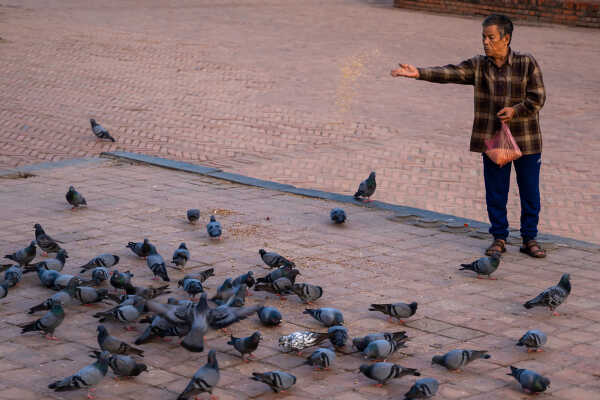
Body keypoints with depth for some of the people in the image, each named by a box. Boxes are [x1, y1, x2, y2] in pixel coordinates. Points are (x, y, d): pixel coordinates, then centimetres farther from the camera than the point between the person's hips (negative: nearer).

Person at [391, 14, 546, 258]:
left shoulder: (527, 64, -4)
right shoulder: (478, 66, 2)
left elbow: (538, 98, -4)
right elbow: (449, 73, -10)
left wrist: (515, 110, -18)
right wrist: (419, 73, -23)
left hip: (526, 140, -2)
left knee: (529, 192, 6)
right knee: (495, 193, 7)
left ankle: (529, 239, 18)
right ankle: (499, 239, 19)